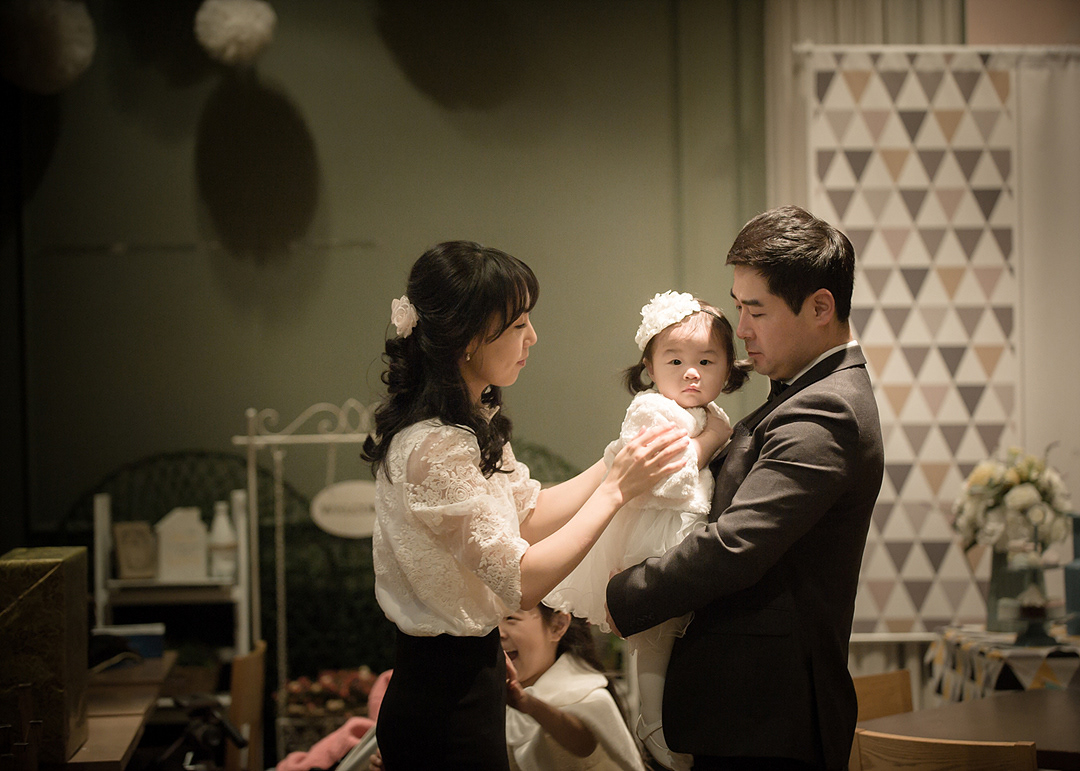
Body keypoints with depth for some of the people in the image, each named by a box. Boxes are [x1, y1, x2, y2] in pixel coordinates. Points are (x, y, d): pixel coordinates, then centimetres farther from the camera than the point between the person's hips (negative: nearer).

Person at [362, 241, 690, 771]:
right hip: (446, 703, -10)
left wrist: (620, 458, 3)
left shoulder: (472, 422, 6)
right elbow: (523, 581, -24)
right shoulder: (433, 448, -26)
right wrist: (616, 487, -20)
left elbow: (529, 514, 14)